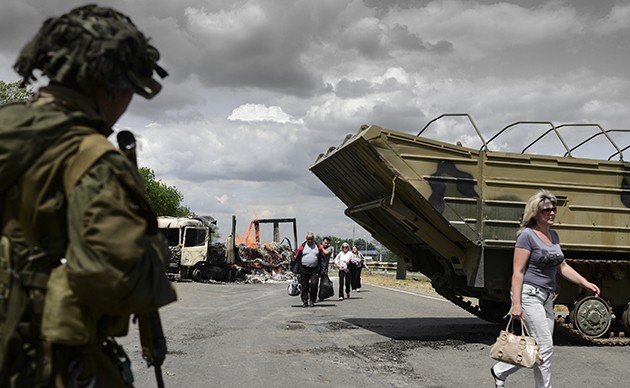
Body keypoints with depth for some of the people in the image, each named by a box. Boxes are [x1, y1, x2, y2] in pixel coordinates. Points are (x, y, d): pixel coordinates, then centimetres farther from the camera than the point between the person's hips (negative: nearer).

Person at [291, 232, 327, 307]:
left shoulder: (318, 246, 7)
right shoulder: (302, 246, 4)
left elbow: (322, 258, 9)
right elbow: (297, 258, 6)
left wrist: (324, 269, 2)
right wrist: (295, 269, 3)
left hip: (315, 270, 0)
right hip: (304, 269, 0)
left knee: (314, 285, -8)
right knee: (304, 286, 3)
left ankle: (312, 301, 6)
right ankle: (305, 301, 14)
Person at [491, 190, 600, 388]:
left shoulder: (553, 235, 12)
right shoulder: (527, 235, -12)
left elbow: (562, 266, 21)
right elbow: (517, 271, -15)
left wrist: (585, 283, 11)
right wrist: (516, 304, -20)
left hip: (546, 297, 9)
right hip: (529, 295, -9)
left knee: (538, 348, 10)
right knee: (545, 347, -6)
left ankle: (500, 371, 24)